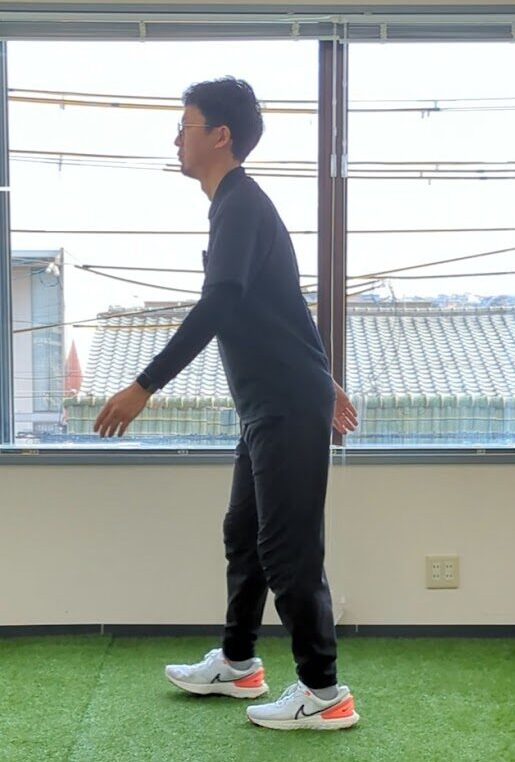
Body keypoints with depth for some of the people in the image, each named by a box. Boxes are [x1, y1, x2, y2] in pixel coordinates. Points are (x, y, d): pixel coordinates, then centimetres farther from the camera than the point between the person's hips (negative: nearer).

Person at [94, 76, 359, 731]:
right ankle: (237, 664, 30)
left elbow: (217, 307, -26)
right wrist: (324, 384, 29)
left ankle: (324, 694, 5)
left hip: (288, 406, -10)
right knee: (245, 534, 17)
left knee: (288, 548, -5)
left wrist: (143, 387, -28)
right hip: (274, 404, 10)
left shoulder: (239, 205, -14)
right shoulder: (241, 205, 18)